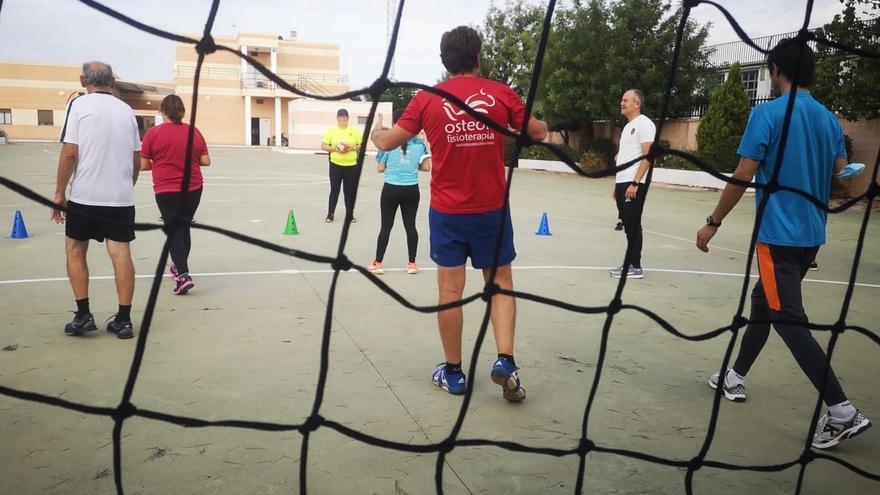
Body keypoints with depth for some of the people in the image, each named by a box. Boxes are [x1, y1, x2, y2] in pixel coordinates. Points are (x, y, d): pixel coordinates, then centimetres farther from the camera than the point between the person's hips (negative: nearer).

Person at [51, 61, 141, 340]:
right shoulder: (126, 110, 9)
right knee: (121, 253, 3)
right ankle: (124, 320, 6)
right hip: (121, 196, 3)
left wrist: (59, 192, -2)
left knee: (75, 251, 13)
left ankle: (83, 315, 13)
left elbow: (69, 154, -9)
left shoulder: (79, 104, -3)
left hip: (84, 195, -3)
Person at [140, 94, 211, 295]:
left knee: (174, 230, 3)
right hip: (193, 188, 3)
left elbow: (144, 165, -6)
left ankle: (183, 275, -11)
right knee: (184, 227, 19)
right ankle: (180, 266, 36)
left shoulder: (153, 133, -9)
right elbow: (206, 161, 2)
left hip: (166, 191, -3)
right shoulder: (194, 132, -1)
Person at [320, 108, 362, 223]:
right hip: (335, 165, -1)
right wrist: (334, 149, -14)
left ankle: (350, 214, 15)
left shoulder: (354, 130, 4)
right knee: (334, 190, 2)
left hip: (351, 166, 1)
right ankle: (330, 214, 10)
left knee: (350, 191, 4)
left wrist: (352, 148, -13)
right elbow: (323, 146, 2)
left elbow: (363, 145, 5)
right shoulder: (331, 130, 2)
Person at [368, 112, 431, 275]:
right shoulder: (419, 143, -2)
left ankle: (378, 263, 11)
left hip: (391, 189, -1)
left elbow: (380, 168, -3)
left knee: (386, 226, 6)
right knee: (410, 225, 9)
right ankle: (412, 264, 13)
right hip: (411, 190, 1)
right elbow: (426, 167, -2)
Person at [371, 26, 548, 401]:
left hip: (447, 211, 0)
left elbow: (387, 142, 2)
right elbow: (539, 133, 8)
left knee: (450, 291, 7)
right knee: (501, 285, 13)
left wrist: (375, 131, 25)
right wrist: (539, 123, 32)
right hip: (491, 209, 0)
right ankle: (505, 361, 0)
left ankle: (453, 373, 17)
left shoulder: (428, 98, -3)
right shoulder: (500, 93, -3)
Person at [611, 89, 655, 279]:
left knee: (633, 225, -6)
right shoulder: (628, 126, 21)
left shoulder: (644, 124, -8)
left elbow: (648, 156, -16)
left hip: (634, 184, -9)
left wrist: (635, 183, -22)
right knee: (628, 224, 11)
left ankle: (635, 267, -1)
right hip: (622, 183, 9)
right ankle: (630, 263, 17)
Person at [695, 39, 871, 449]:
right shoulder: (829, 120, 9)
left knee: (789, 320, -5)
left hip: (778, 235, -8)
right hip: (811, 235, 8)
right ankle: (735, 377, 32)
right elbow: (842, 180, 13)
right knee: (763, 301, 20)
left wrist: (713, 223, -7)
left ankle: (843, 412, -7)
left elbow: (743, 177, -14)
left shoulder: (767, 113, -11)